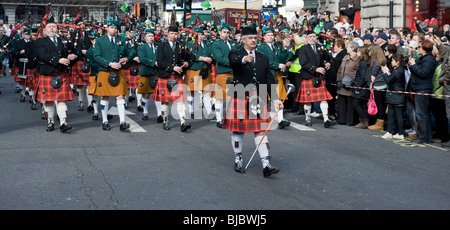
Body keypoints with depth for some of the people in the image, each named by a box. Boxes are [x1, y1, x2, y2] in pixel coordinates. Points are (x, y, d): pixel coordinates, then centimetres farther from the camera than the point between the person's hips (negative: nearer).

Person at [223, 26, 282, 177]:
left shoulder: (263, 58, 14)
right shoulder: (235, 54, 1)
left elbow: (269, 80, 12)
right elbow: (235, 61, -25)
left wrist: (275, 99, 3)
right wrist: (245, 59, -48)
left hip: (259, 99, 3)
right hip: (240, 98, -3)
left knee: (261, 131, -1)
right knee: (238, 130, 7)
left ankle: (266, 165, -5)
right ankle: (238, 161, 23)